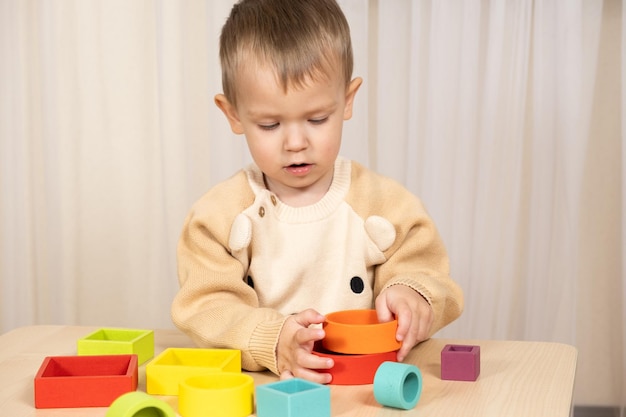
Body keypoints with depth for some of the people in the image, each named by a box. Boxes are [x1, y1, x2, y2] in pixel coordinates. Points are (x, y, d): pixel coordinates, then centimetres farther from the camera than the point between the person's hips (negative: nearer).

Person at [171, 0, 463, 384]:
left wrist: (410, 293, -19)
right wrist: (273, 341, -26)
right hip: (256, 389, 0)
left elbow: (427, 277, 5)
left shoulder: (388, 205, 0)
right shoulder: (220, 215, -2)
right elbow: (205, 309, -8)